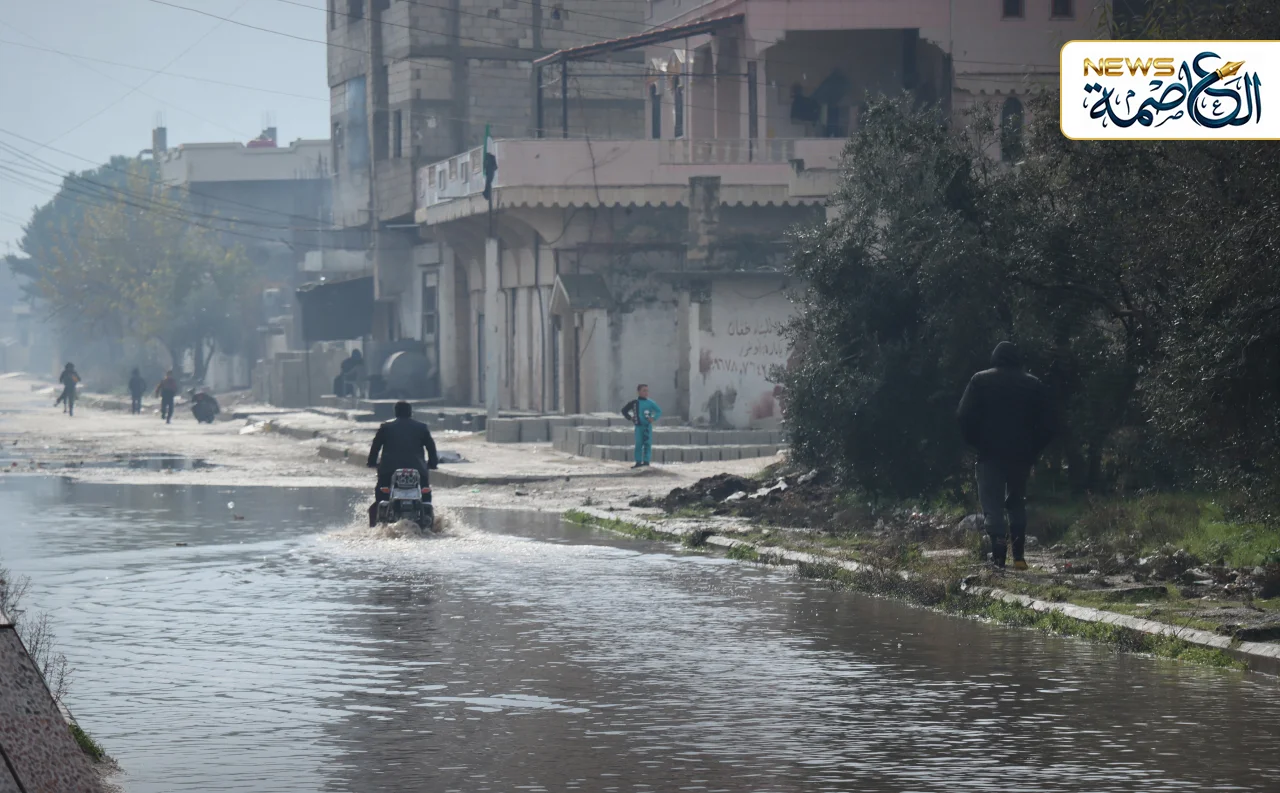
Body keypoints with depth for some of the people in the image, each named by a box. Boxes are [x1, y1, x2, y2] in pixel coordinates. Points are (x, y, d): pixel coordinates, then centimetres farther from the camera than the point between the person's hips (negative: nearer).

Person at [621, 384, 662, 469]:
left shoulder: (650, 403, 0)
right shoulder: (634, 403, 2)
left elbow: (659, 411, 2)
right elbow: (624, 410, 13)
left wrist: (654, 418, -12)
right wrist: (629, 418, 1)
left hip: (648, 426, -1)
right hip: (638, 426, 1)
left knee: (647, 444, -2)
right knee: (638, 444, 2)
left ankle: (646, 461, 1)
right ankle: (638, 462, 6)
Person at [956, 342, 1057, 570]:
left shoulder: (980, 381, 1)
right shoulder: (1034, 385, 8)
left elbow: (964, 417, -7)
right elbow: (1047, 425, 6)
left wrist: (975, 442, 6)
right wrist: (1033, 450, 13)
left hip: (990, 454, -3)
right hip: (1021, 455, 3)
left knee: (992, 505, -2)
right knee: (1017, 503, 18)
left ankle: (998, 556, -19)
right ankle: (1018, 556, 9)